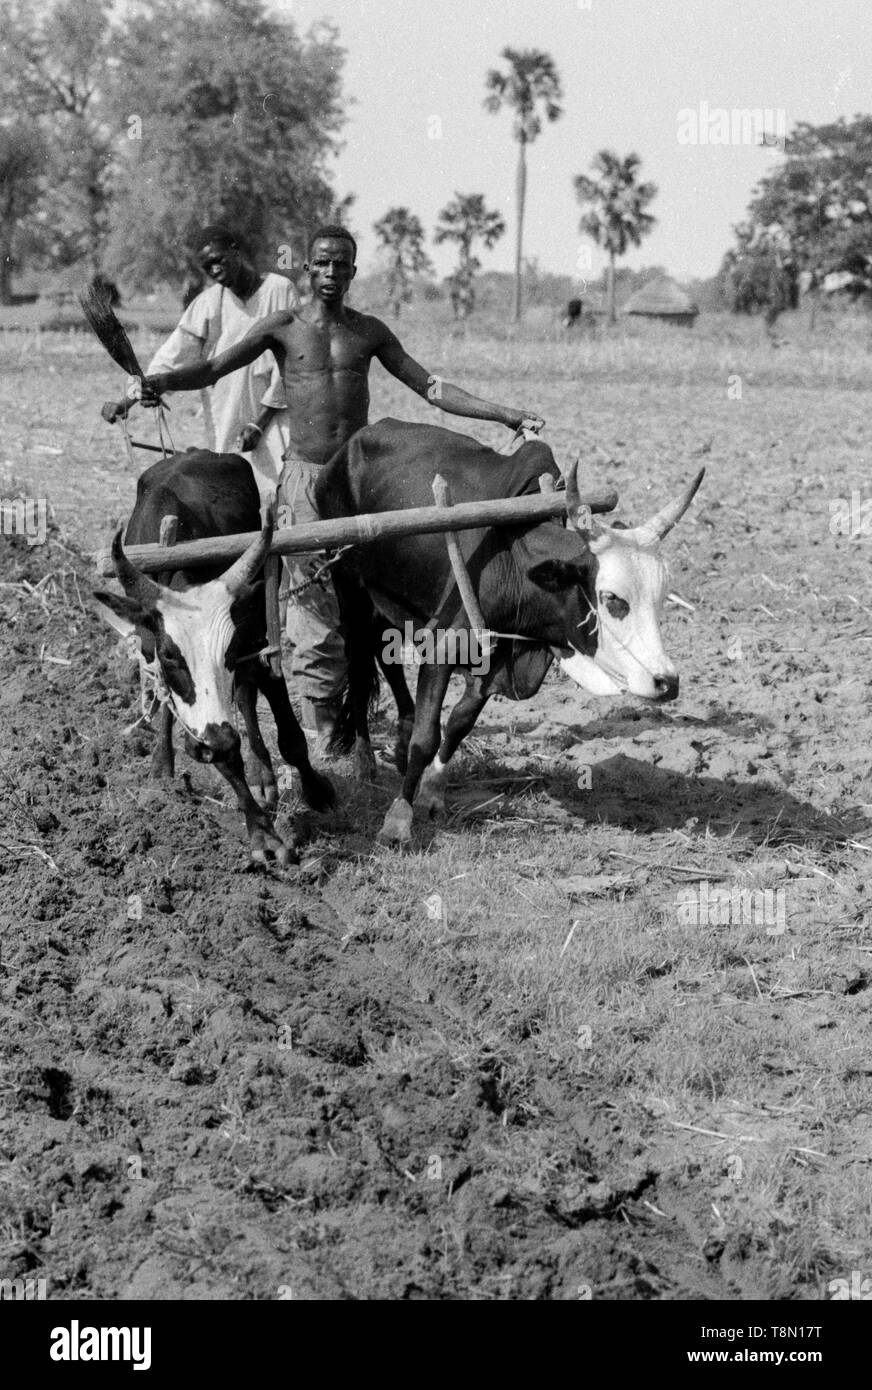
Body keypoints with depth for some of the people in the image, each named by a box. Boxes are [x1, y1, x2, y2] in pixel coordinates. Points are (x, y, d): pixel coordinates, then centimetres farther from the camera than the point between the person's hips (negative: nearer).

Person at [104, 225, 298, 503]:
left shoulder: (280, 291, -3)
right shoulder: (208, 303, 5)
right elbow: (172, 356, 1)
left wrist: (260, 423, -8)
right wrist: (128, 401, -12)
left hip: (270, 415, -3)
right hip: (222, 425, 3)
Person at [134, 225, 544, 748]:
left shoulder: (369, 331, 11)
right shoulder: (283, 327, 4)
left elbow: (431, 387, 12)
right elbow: (213, 368, -4)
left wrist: (505, 414, 6)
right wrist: (158, 383, -23)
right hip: (304, 475, -2)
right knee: (313, 600, -6)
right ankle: (325, 730, -1)